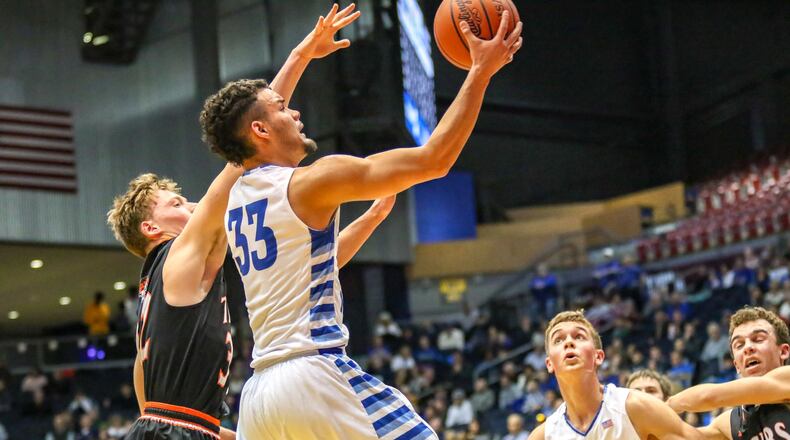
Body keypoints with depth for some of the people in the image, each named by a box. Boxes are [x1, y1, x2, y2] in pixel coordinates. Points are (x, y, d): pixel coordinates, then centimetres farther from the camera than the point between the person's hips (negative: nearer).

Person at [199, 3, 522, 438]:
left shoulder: (236, 195, 17)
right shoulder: (311, 182, -4)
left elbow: (250, 114, 39)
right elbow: (433, 158, -5)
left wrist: (301, 56, 48)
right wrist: (481, 71, 1)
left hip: (258, 391, 8)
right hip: (314, 376, -8)